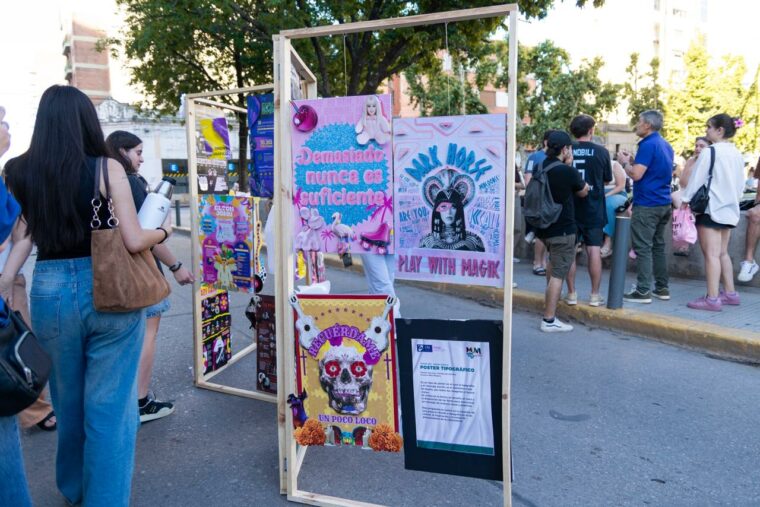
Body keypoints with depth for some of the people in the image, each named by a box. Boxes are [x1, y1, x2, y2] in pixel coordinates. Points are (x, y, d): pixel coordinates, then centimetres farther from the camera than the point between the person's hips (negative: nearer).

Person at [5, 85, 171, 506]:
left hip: (49, 292, 4)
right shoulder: (107, 168, -10)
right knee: (109, 404, 9)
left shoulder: (22, 174, 1)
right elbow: (134, 241, -14)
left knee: (67, 400, 23)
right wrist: (163, 231, 5)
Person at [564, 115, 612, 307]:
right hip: (593, 208, 0)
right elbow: (608, 178, 7)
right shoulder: (601, 151, -5)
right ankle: (595, 295, 10)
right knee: (594, 251, 5)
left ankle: (571, 293, 10)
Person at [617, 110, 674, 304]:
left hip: (646, 204, -9)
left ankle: (643, 291, -5)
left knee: (643, 248, -6)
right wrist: (632, 160, 18)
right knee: (658, 246, 14)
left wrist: (624, 162, -2)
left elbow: (636, 174, -19)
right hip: (663, 203, 9)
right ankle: (662, 288, 18)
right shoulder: (666, 145, 15)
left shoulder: (648, 145, -14)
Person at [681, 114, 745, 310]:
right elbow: (741, 183, 17)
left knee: (711, 254, -8)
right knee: (722, 253, 16)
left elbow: (697, 179, -11)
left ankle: (712, 298, -9)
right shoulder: (737, 154, 11)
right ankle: (730, 293, 21)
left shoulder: (710, 152, -13)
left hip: (711, 208, -8)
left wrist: (686, 199, 0)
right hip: (729, 209, 8)